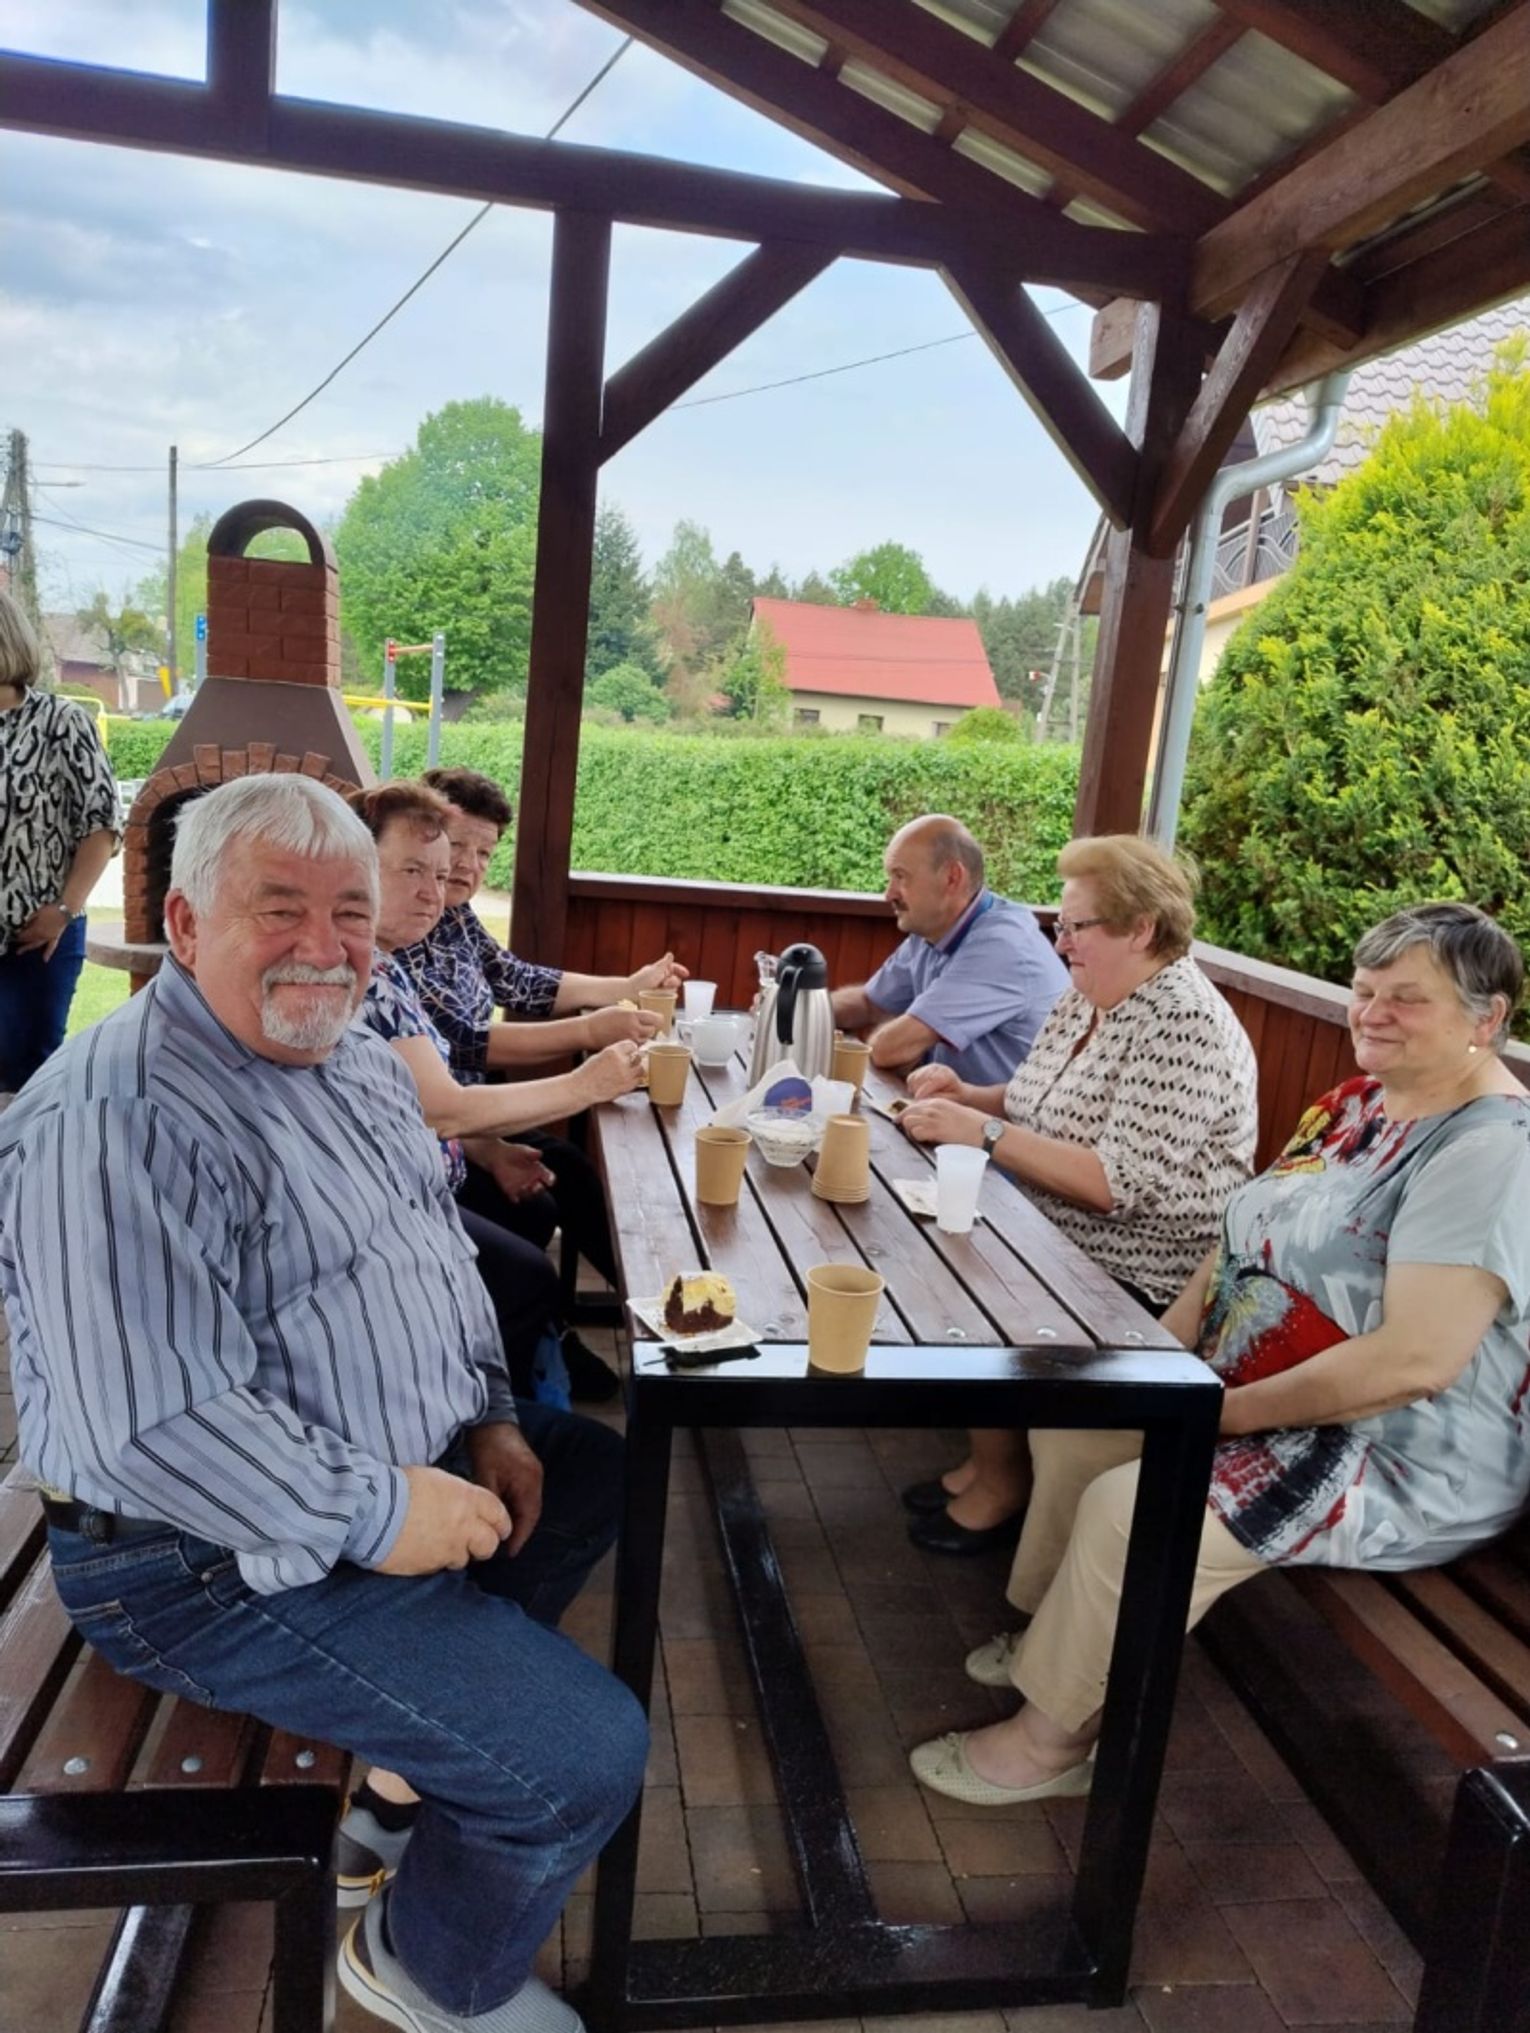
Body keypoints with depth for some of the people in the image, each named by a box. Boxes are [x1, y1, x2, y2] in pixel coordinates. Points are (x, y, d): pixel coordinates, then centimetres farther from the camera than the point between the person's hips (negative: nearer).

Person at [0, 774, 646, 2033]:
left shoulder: (359, 1061, 5)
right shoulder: (118, 1120, -26)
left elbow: (443, 1254, 15)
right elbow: (150, 1424, -32)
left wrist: (490, 1420, 3)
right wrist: (375, 1516, -24)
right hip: (226, 1560, -10)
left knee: (603, 1474, 24)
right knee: (584, 1758, -12)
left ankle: (438, 1717, 38)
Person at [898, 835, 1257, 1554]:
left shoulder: (1182, 1025, -22)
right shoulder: (1087, 998, 6)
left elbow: (1116, 1183, -29)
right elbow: (1047, 1113, 15)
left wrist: (982, 1132, -28)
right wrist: (966, 1096, -4)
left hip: (1136, 1280, -9)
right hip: (1058, 1241, 9)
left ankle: (1003, 1484, 6)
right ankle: (990, 1458, 13)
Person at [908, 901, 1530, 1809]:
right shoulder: (1358, 1103, 6)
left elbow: (1415, 1360, -30)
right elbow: (1245, 1239, 10)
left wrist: (1223, 1409, -22)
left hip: (1401, 1464, -10)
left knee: (1132, 1507, -24)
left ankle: (1053, 1735, 1)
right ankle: (1060, 1635, 27)